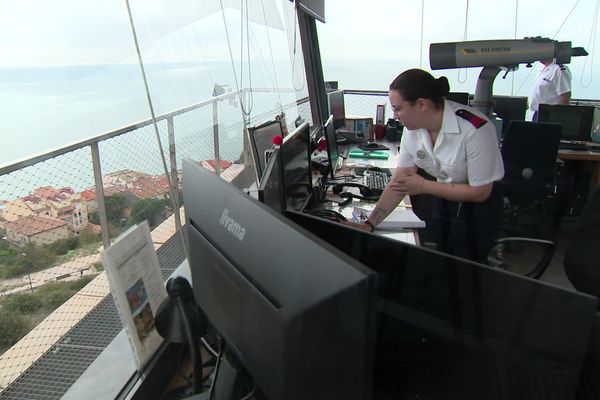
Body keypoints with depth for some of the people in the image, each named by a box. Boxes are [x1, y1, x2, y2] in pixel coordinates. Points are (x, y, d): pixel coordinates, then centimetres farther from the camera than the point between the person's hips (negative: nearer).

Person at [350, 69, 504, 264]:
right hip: (443, 199, 5)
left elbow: (480, 192, -21)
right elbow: (399, 181, -8)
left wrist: (424, 186, -17)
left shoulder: (474, 129, -29)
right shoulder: (412, 128, -12)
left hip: (478, 205, -5)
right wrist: (369, 224, -15)